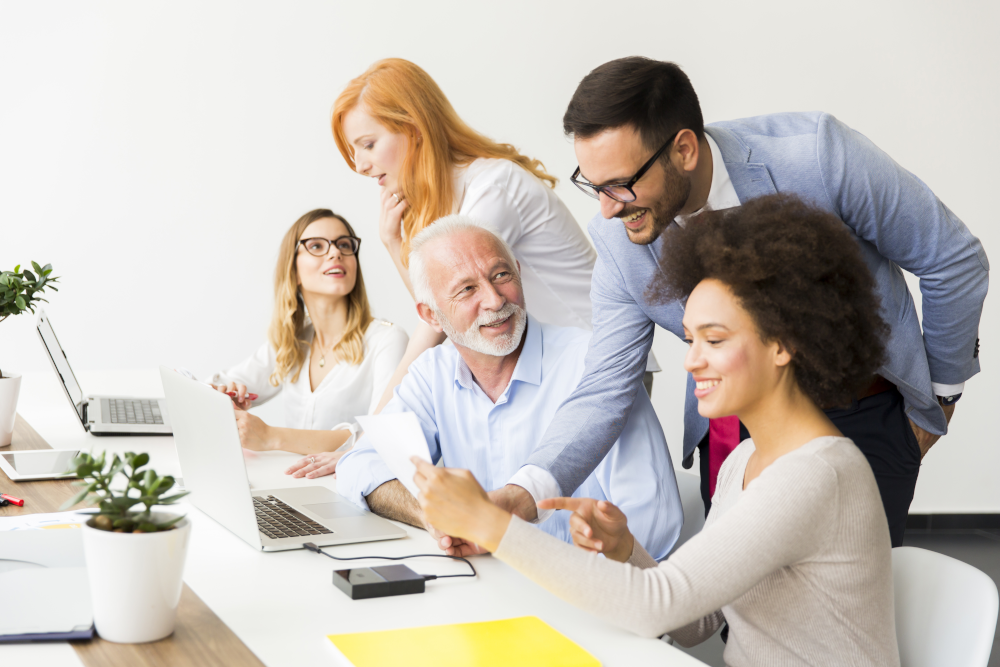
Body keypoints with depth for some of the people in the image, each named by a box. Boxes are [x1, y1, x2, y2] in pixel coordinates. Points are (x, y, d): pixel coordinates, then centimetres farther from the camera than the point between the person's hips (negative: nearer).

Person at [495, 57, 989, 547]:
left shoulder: (816, 155, -28)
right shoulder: (616, 239, -16)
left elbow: (954, 260, -14)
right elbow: (603, 391, -12)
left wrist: (941, 392, 0)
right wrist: (524, 494, -30)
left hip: (862, 414, -3)